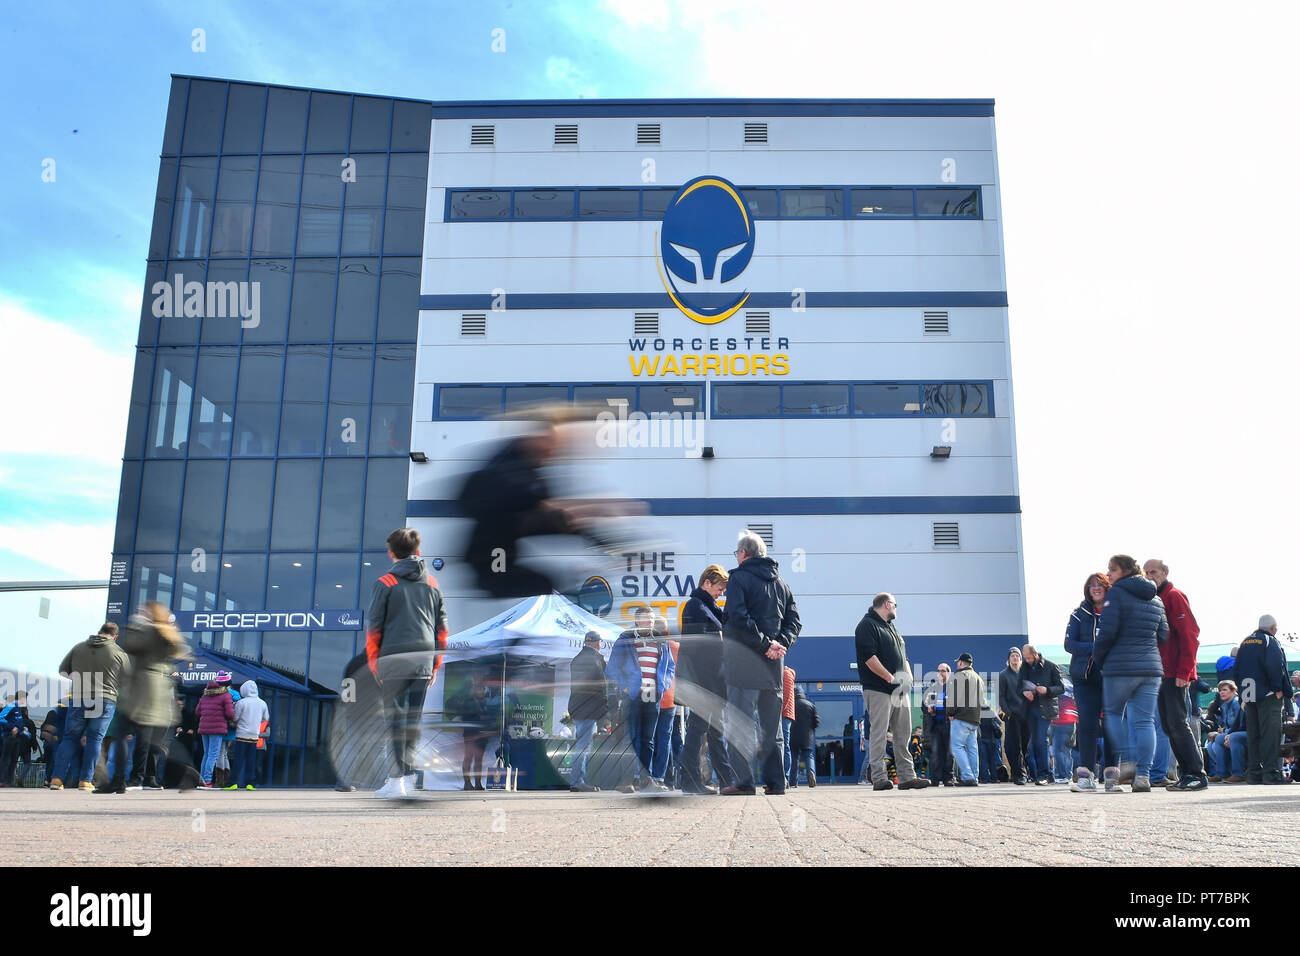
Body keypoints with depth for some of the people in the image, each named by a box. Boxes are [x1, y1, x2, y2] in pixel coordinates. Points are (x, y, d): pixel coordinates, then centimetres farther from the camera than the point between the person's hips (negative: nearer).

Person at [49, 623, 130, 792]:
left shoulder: (78, 647, 9)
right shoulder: (120, 653, 1)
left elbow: (62, 671, 16)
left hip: (78, 698, 2)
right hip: (105, 701, -2)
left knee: (70, 738, 10)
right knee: (95, 740, 5)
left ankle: (57, 778, 5)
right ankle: (85, 780, 3)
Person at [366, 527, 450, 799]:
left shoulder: (385, 583, 1)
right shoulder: (432, 583, 14)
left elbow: (374, 626, -2)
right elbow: (442, 627, 13)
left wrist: (373, 663, 4)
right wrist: (436, 664, 17)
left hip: (394, 657, -4)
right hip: (424, 658, 4)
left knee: (395, 717, 1)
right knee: (414, 718, 10)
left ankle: (397, 781, 0)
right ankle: (409, 776, 12)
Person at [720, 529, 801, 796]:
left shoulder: (739, 577, -3)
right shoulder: (781, 583, 17)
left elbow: (738, 618, -17)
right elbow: (794, 621, 10)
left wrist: (765, 644, -14)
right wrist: (781, 643, -2)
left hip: (744, 661, -6)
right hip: (773, 664, 6)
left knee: (740, 724, -3)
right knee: (771, 726, 11)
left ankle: (744, 780, -7)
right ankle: (775, 781, 12)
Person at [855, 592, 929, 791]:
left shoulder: (892, 628, 25)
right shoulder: (867, 626, -5)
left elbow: (903, 656, 25)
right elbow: (869, 657, -16)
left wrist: (908, 678, 6)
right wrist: (890, 678, -19)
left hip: (900, 691, 9)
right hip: (878, 690, -9)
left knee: (903, 735, 8)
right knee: (879, 735, -7)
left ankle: (907, 776, 11)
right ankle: (879, 778, -5)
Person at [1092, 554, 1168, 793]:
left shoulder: (1116, 593, -6)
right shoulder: (1155, 599, 15)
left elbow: (1108, 631, -13)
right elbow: (1163, 634, 15)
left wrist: (1098, 656, 1)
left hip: (1120, 666, -5)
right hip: (1151, 668, 5)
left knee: (1113, 712, 13)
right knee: (1144, 721, 3)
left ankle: (1126, 762, 3)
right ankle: (1143, 775, -1)